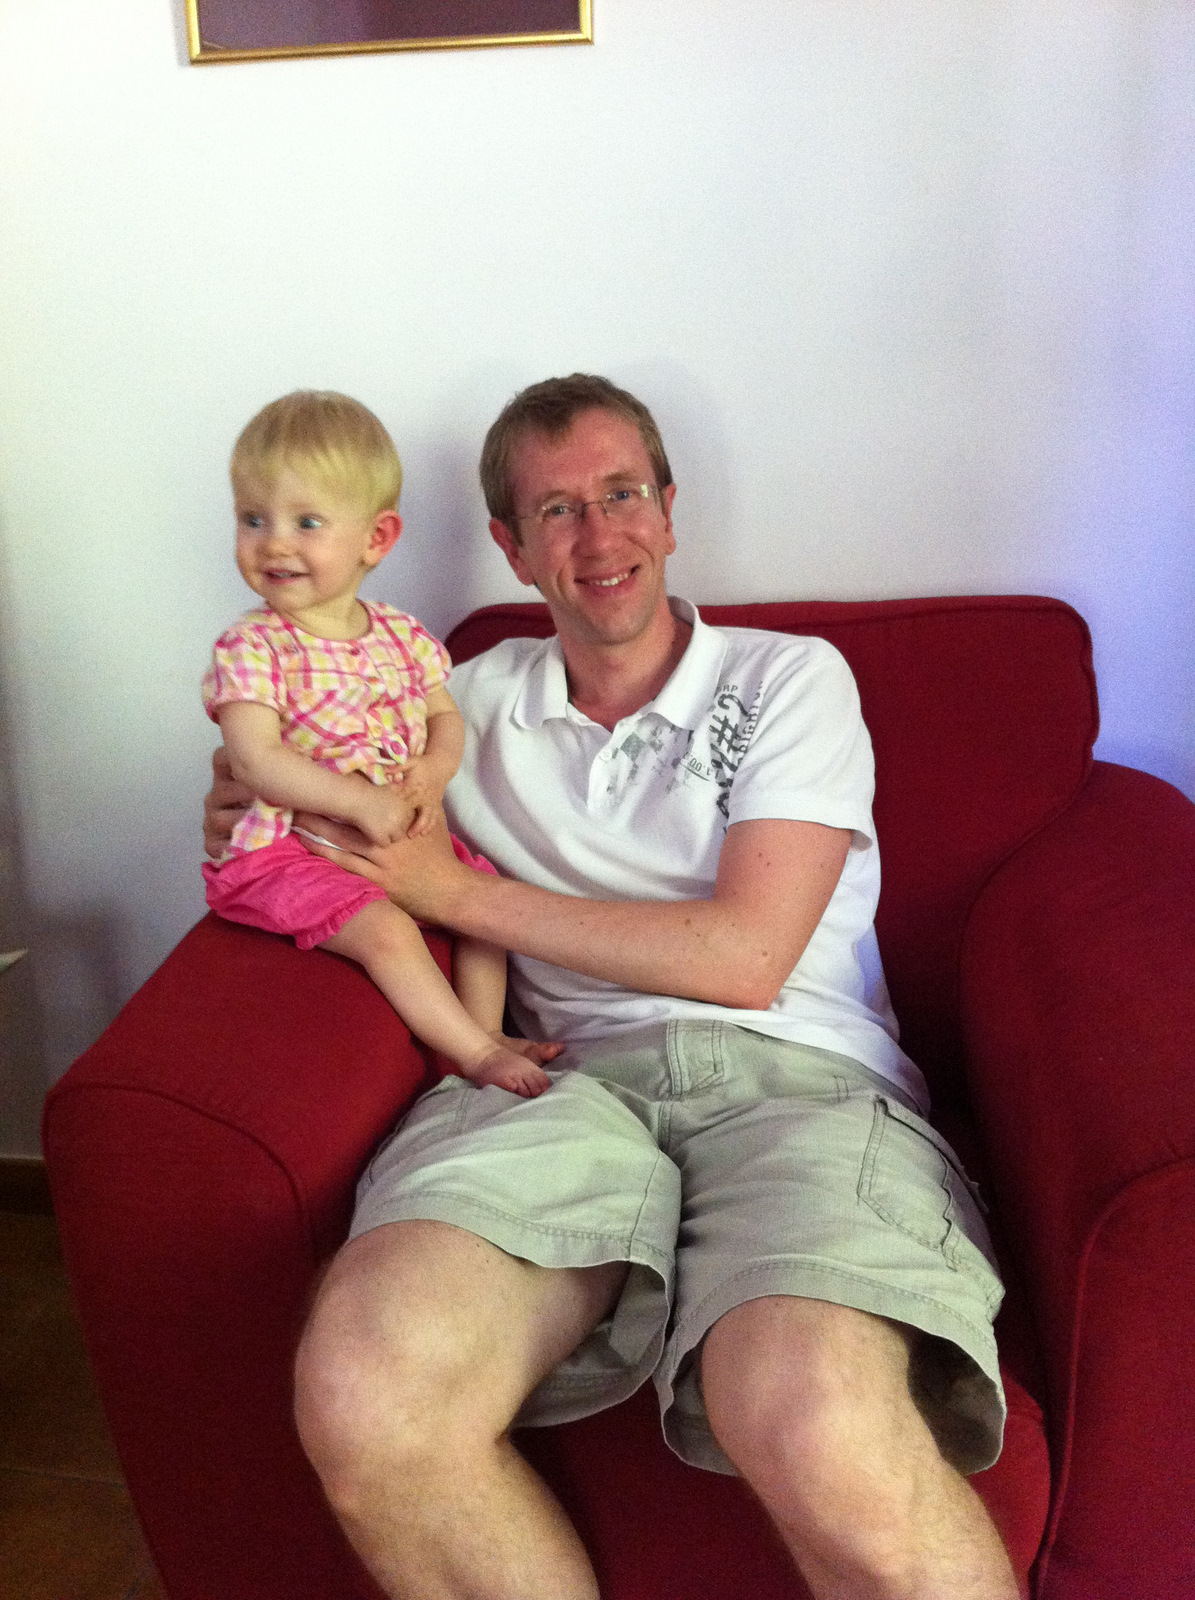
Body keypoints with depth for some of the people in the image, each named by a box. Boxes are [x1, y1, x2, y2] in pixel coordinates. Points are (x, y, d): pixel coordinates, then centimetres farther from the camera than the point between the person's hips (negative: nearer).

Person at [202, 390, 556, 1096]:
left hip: (402, 833, 7)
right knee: (388, 930, -25)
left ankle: (486, 1033, 14)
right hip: (291, 846, -7)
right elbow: (257, 761, -22)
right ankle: (477, 1056, -13)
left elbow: (446, 717, 10)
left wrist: (433, 772, -13)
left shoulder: (400, 634, 3)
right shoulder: (251, 648, -14)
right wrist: (364, 803, -28)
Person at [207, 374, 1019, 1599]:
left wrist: (457, 891, 2)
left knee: (822, 1437, -38)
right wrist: (255, 808, 10)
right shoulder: (478, 698, 23)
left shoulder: (791, 678, 13)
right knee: (363, 1394, -32)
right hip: (574, 1082, 3)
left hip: (796, 1080, -2)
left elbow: (744, 955, 0)